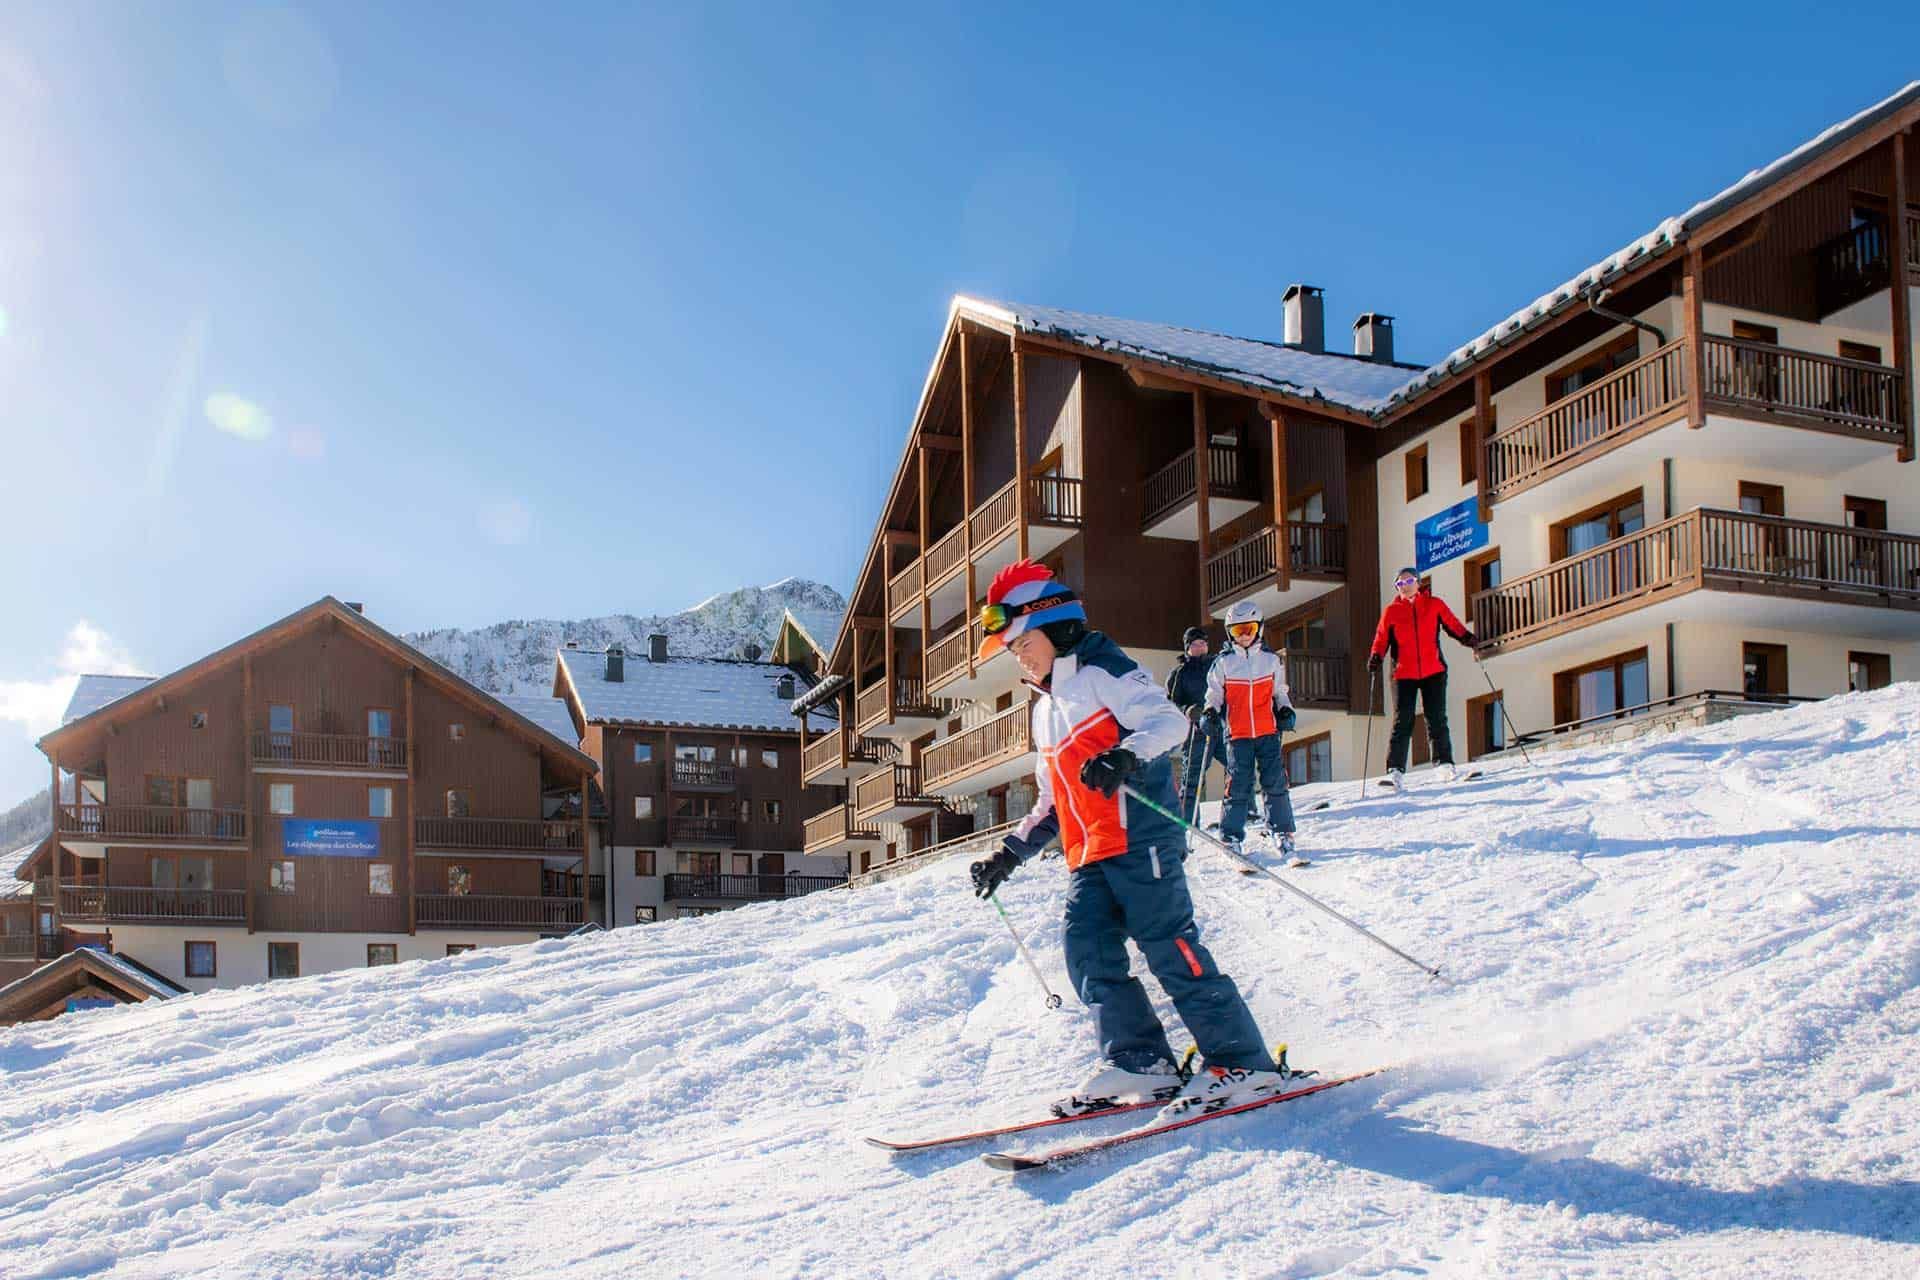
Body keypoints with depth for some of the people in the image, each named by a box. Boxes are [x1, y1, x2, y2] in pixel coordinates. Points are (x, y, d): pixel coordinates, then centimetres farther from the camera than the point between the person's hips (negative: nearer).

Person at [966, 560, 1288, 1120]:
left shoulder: (1101, 671, -2)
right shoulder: (1046, 710, 26)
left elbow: (1168, 720, -16)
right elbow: (1051, 803, 31)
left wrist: (1124, 756, -34)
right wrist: (1010, 852, 24)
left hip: (1139, 838, -9)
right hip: (1088, 855, 9)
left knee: (1170, 948, -12)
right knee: (1088, 952, -4)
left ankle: (1242, 1063, -7)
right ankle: (1140, 1061, 0)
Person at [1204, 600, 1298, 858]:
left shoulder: (1271, 659, 9)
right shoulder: (1223, 662, 3)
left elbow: (1279, 692, 19)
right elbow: (1214, 694, 10)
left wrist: (1286, 711, 2)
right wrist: (1211, 712, -8)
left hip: (1268, 732, 1)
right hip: (1238, 734, -1)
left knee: (1275, 781, -3)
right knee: (1238, 785, -4)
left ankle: (1283, 833, 5)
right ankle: (1231, 836, 3)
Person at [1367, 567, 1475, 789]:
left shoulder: (1435, 605, 6)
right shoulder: (1391, 611, 6)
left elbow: (1452, 624, 8)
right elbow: (1382, 637, 6)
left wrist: (1466, 637, -11)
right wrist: (1376, 656, -11)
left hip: (1433, 671, 0)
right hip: (1404, 674, 0)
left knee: (1437, 719, 1)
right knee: (1402, 722, -4)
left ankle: (1445, 764, 10)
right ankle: (1395, 771, -5)